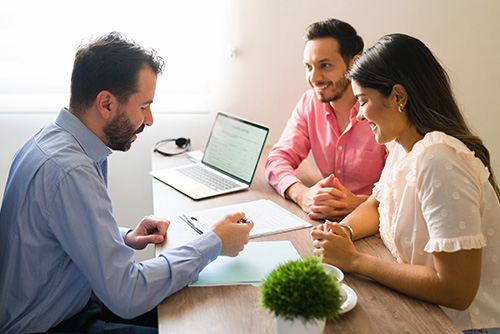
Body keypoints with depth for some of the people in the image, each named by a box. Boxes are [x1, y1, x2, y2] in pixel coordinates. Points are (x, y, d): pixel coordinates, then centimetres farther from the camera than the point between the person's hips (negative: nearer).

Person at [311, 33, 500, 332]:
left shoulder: (438, 162, -27)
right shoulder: (402, 146, 1)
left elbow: (456, 290, -29)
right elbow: (375, 206, 16)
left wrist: (353, 260, -22)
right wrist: (344, 231, -7)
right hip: (420, 308, 7)